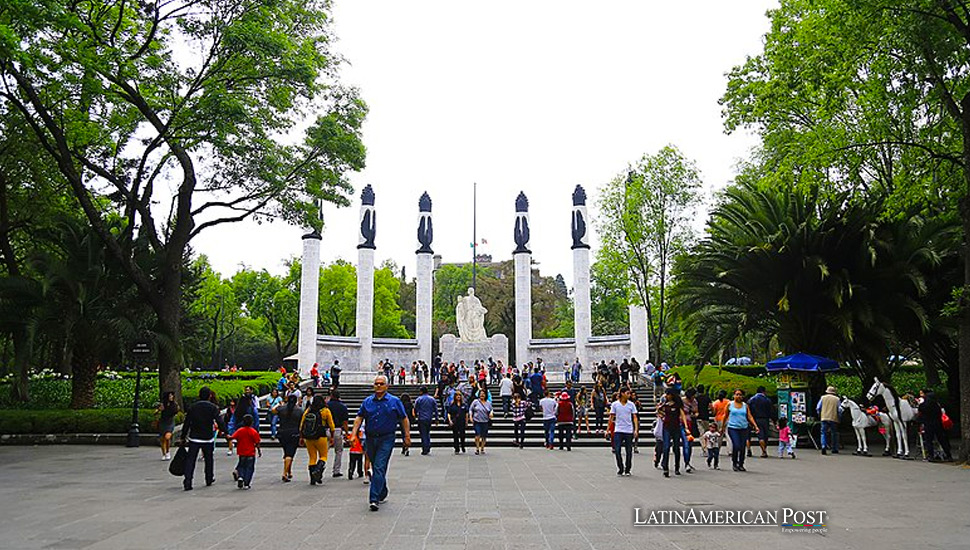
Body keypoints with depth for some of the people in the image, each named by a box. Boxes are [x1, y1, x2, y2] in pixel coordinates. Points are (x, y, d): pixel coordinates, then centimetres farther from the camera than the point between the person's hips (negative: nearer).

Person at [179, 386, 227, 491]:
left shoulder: (192, 407, 1)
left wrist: (183, 437, 11)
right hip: (208, 438, -1)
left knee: (190, 460, 1)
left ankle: (187, 482, -9)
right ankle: (209, 479, 26)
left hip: (194, 438, 1)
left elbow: (186, 424, 4)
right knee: (209, 459, 16)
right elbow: (220, 422, -12)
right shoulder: (213, 407, -6)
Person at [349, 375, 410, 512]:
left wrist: (407, 436, 0)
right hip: (370, 439, 4)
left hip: (386, 439, -4)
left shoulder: (394, 401, -1)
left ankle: (374, 499, -15)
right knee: (375, 468, 14)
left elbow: (404, 419, 3)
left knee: (379, 468, -13)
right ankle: (382, 493, 32)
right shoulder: (367, 401, 7)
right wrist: (353, 434, -5)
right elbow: (359, 418, 6)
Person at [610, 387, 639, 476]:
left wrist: (636, 429, -8)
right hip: (618, 431, -1)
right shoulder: (615, 404, 1)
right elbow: (611, 417, 5)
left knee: (629, 452, 3)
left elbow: (635, 417, 2)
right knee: (617, 450, -6)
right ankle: (620, 469, 8)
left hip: (629, 431, 1)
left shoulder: (631, 405, 3)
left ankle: (627, 470, 17)